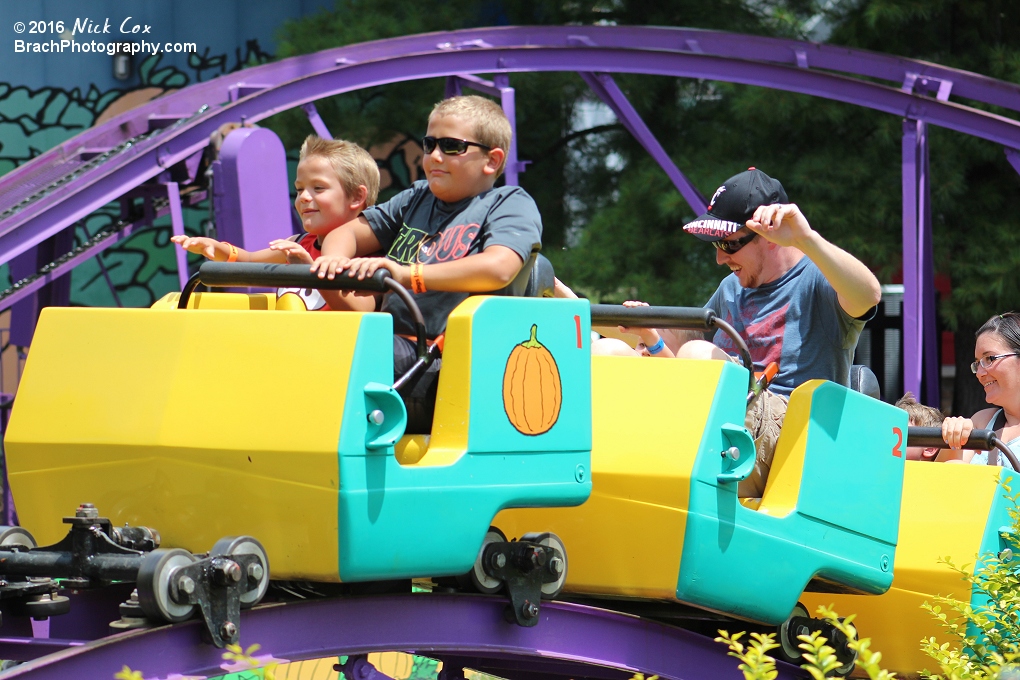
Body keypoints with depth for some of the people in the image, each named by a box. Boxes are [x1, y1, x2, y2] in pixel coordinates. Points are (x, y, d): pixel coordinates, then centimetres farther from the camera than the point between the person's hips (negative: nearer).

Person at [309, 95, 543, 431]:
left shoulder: (512, 204, 2)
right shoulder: (416, 199, 25)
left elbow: (498, 268, -18)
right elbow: (347, 232, 26)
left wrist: (408, 274, -28)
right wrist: (334, 259, -2)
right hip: (395, 349, 8)